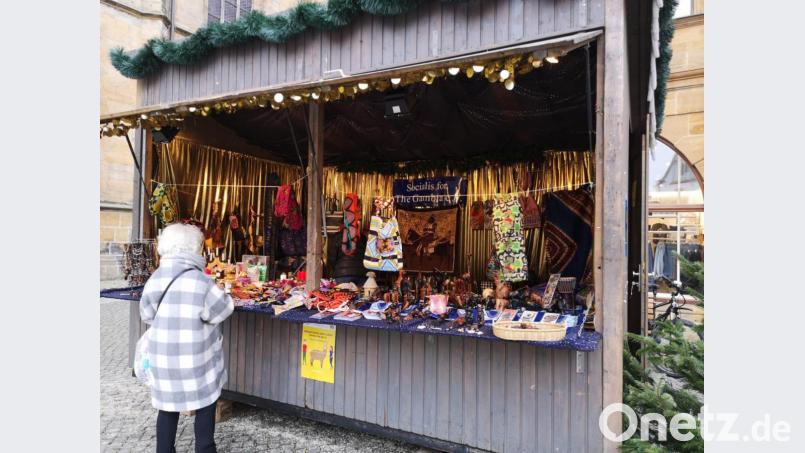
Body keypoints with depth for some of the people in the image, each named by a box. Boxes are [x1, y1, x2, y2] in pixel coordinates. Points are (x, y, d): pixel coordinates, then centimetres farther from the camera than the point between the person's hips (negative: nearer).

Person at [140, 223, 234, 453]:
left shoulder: (154, 281, -5)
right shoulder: (200, 282, -21)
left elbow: (147, 315, 6)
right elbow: (224, 310, -11)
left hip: (163, 357, 5)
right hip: (196, 359, -4)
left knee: (168, 406, 19)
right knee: (205, 406, 15)